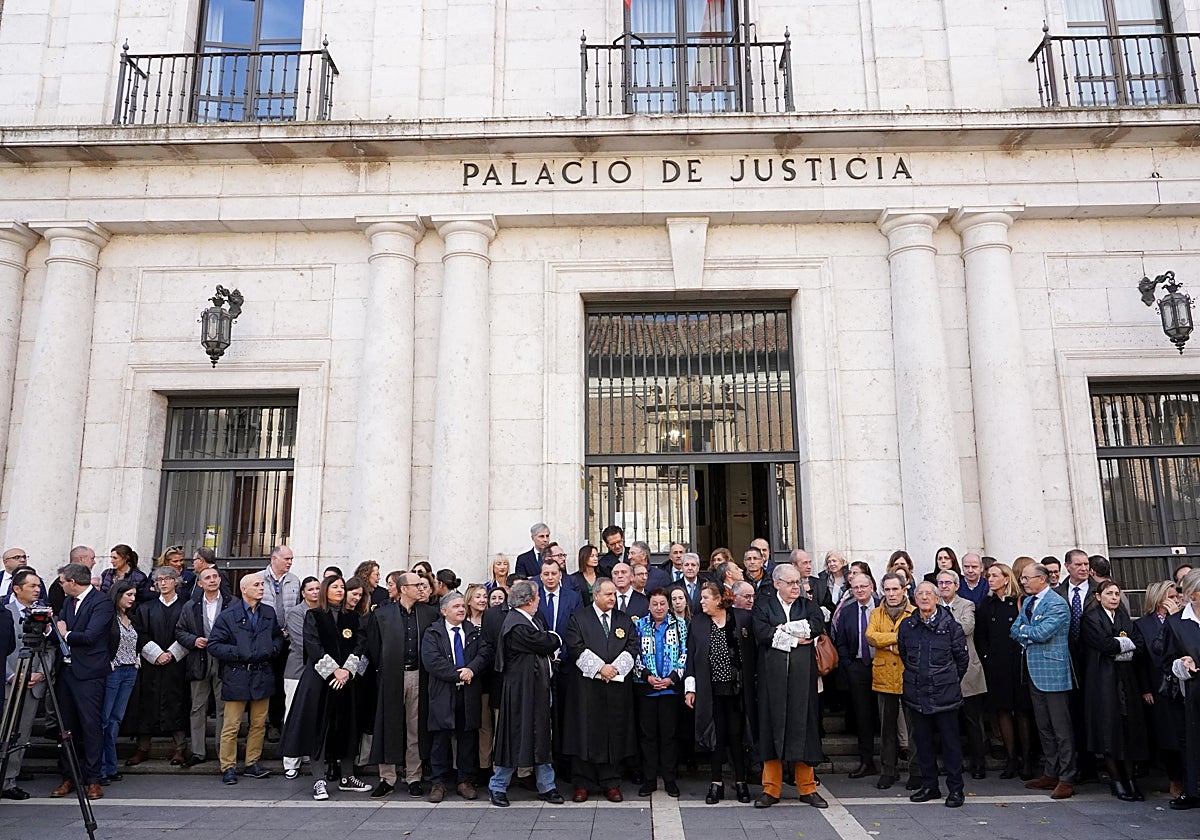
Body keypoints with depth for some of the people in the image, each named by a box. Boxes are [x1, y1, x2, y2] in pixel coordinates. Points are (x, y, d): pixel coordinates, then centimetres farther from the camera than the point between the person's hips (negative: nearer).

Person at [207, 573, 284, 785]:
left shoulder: (269, 613, 9)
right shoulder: (228, 616, -6)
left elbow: (278, 637, 20)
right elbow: (214, 645, -8)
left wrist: (272, 650, 1)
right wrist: (238, 653, -15)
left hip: (262, 675, 5)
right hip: (236, 677, -4)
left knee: (259, 724, 11)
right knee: (231, 726, 1)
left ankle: (252, 763, 23)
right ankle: (228, 767, 13)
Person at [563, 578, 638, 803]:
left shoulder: (624, 620, 13)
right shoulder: (578, 618, 2)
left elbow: (632, 647, 6)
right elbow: (575, 647, -7)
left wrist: (615, 668, -9)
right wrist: (599, 667, -13)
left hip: (617, 685, 3)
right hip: (586, 685, -3)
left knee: (614, 733, 4)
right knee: (585, 733, -1)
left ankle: (611, 784, 14)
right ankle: (582, 784, 9)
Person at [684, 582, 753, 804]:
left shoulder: (742, 619, -1)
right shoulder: (696, 624, 5)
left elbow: (752, 653, 2)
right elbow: (690, 658, 5)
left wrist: (751, 684, -1)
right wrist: (690, 688, 1)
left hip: (737, 688, -1)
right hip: (710, 690, 1)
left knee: (736, 734, 4)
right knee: (715, 734, 5)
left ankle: (740, 782, 17)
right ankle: (716, 783, 15)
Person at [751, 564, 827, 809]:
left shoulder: (809, 606, 13)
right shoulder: (763, 604, 5)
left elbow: (816, 626, -8)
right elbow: (761, 632, -12)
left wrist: (783, 630, -10)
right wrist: (797, 637, -8)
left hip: (802, 676, 2)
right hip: (772, 676, -2)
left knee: (803, 727, 5)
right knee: (772, 727, 2)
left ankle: (807, 788, 17)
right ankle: (771, 789, 12)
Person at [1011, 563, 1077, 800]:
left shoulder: (1057, 604, -14)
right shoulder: (1028, 602, 13)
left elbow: (1042, 633, -23)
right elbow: (1014, 631, 9)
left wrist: (1024, 631, -6)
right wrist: (1031, 636, -9)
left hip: (1053, 672, -9)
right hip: (1034, 672, 9)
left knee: (1061, 729, -1)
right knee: (1044, 728, 15)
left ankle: (1067, 779, 6)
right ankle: (1051, 774, 24)